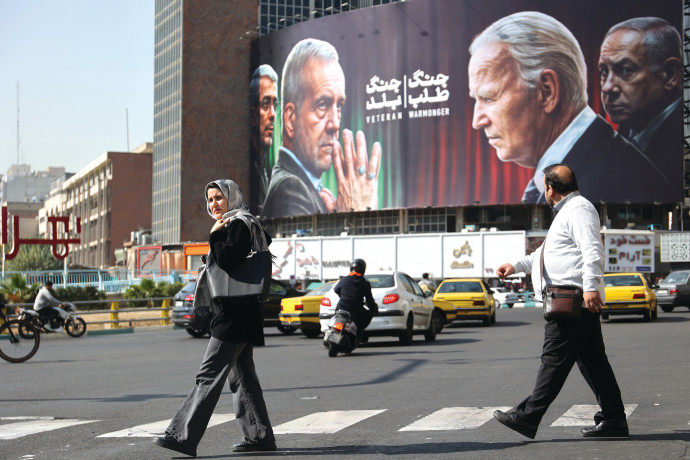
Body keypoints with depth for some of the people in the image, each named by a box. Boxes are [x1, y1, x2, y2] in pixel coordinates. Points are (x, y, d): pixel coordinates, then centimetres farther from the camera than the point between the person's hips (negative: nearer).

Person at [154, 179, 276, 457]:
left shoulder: (238, 224, -11)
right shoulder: (233, 225, 20)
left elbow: (228, 262, -23)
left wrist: (215, 236, -15)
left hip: (232, 316, -11)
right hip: (237, 315, 11)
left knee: (209, 376, -12)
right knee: (242, 376, 12)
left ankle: (183, 436, -13)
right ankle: (259, 436, 15)